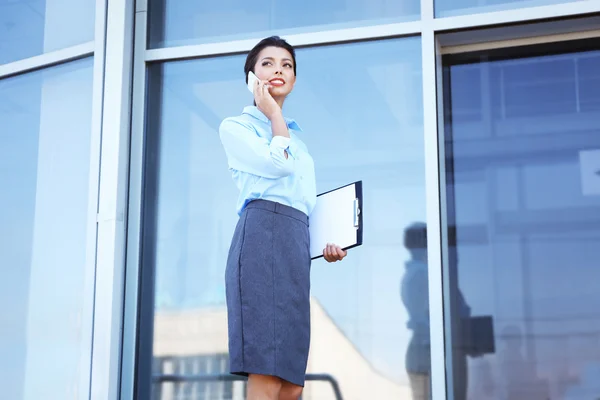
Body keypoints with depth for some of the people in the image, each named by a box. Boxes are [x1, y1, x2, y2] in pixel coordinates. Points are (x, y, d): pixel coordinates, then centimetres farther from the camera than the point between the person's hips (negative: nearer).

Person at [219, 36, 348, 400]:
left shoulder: (298, 140, 30)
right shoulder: (236, 127, 10)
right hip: (262, 237, -7)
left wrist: (325, 244, 11)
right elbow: (278, 164, -8)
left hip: (297, 246, 7)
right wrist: (275, 116, 8)